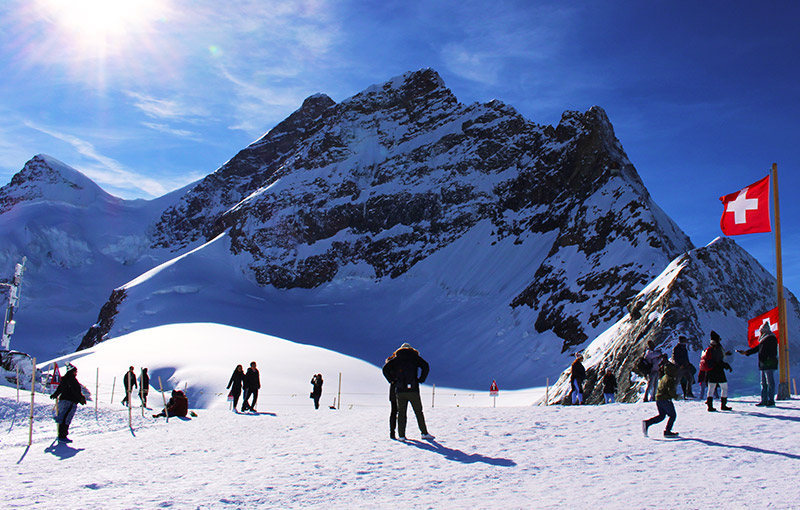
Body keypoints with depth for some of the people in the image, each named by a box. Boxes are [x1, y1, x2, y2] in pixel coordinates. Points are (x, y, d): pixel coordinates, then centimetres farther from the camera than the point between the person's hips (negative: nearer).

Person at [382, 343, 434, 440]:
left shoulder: (396, 359, 10)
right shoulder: (415, 357, 7)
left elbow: (385, 369, 0)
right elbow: (426, 367, -6)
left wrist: (392, 380, 4)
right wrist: (420, 380, 0)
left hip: (400, 389, 1)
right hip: (413, 389, -1)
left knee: (401, 413, 7)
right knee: (418, 412, 7)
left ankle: (401, 435, 4)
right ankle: (424, 433, 6)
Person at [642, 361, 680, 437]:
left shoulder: (663, 377, 14)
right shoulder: (670, 379, -15)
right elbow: (671, 390, -24)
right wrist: (676, 397, -11)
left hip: (658, 398, 9)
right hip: (665, 399, -9)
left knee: (661, 415, 15)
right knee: (673, 415, 6)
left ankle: (646, 423, 0)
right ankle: (667, 431, 5)